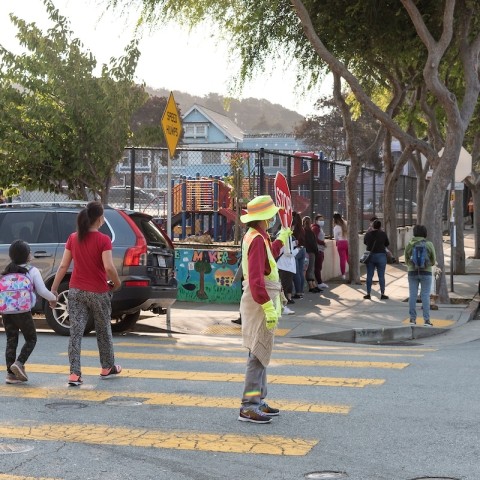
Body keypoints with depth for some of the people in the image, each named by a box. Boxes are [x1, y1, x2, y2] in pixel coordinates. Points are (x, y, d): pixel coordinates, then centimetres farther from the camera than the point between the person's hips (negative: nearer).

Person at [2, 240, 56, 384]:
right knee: (31, 339, 10)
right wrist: (53, 298, 14)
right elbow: (42, 291, -2)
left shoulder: (7, 271, 12)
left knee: (11, 341, 9)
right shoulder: (32, 271, -2)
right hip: (22, 311, -5)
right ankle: (19, 363, -8)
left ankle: (11, 373, 5)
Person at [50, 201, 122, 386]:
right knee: (103, 331, 16)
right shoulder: (103, 240, -13)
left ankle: (74, 374, -7)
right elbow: (109, 267, -20)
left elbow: (63, 266, 2)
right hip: (98, 293, -3)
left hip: (76, 291, 3)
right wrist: (116, 283, -2)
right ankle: (107, 368, 31)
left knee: (75, 332, 1)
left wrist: (53, 289, 6)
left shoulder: (73, 239, 1)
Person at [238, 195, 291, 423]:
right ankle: (248, 407, -9)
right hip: (259, 301, -11)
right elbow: (256, 279, -26)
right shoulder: (257, 240, -19)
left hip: (262, 300, 11)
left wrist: (281, 239, 41)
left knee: (260, 353, 17)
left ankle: (258, 401, 25)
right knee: (258, 354, -9)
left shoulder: (256, 237, 13)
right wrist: (268, 307, -29)